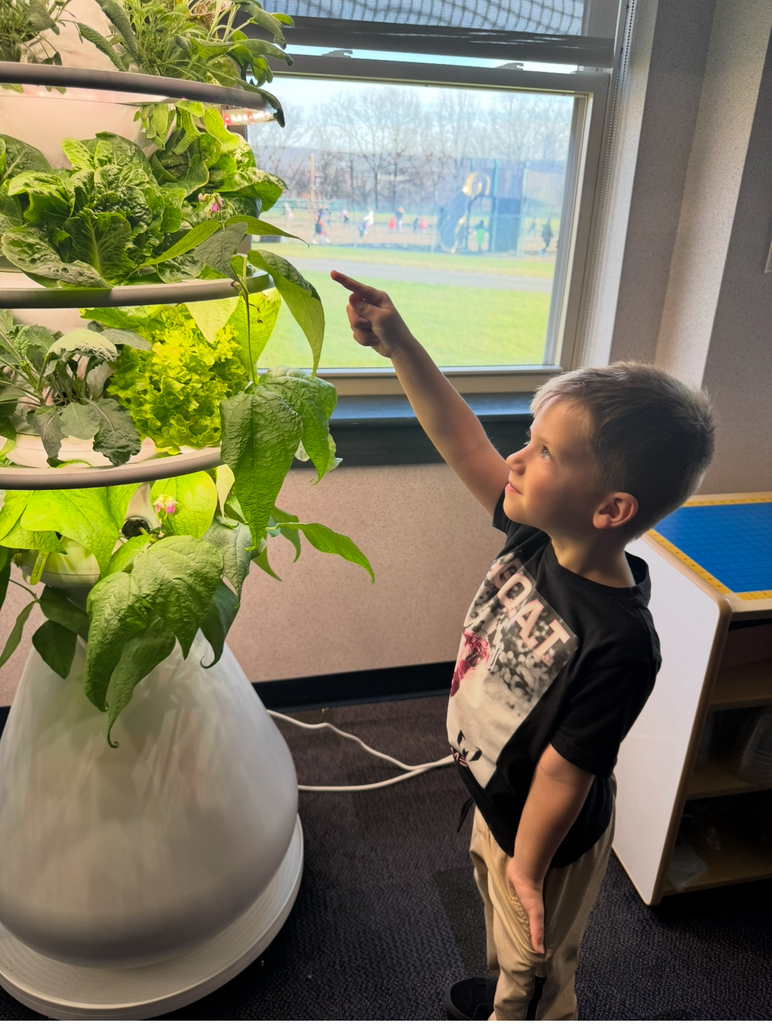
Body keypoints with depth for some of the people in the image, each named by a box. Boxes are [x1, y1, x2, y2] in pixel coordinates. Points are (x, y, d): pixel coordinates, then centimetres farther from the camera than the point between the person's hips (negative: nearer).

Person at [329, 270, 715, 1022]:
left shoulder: (618, 643, -39)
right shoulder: (540, 538, -20)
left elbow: (563, 775, -28)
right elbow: (463, 444, -15)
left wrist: (528, 868, -14)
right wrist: (397, 344, -20)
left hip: (545, 837, -7)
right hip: (496, 801, 7)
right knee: (506, 937, 38)